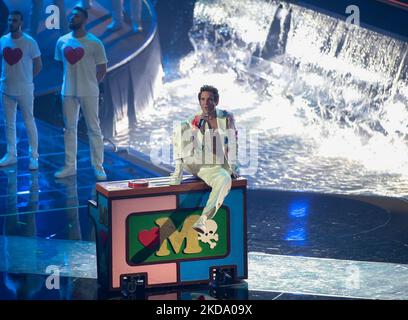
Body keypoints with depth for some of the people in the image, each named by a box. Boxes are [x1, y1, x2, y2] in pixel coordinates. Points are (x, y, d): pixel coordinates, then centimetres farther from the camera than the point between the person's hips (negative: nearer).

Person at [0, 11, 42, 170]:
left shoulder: (30, 42, -11)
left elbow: (38, 66, -3)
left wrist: (24, 79, 1)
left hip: (24, 90, -5)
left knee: (29, 123, 3)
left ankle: (34, 157, 8)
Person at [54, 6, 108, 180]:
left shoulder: (94, 43, -7)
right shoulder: (62, 42, 4)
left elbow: (102, 69, -1)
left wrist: (91, 84, -1)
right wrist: (70, 81, 9)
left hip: (88, 93, -4)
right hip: (68, 92, 4)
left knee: (94, 129, 0)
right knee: (69, 128, 8)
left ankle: (98, 167, 5)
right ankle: (70, 166, 15)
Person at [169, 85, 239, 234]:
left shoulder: (226, 118, -1)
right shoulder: (195, 121, 0)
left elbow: (232, 143, 2)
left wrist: (232, 167, -2)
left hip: (217, 168, -2)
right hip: (195, 164, 2)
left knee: (224, 179, -41)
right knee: (181, 128, -17)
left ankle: (202, 220, -48)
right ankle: (178, 171, -18)